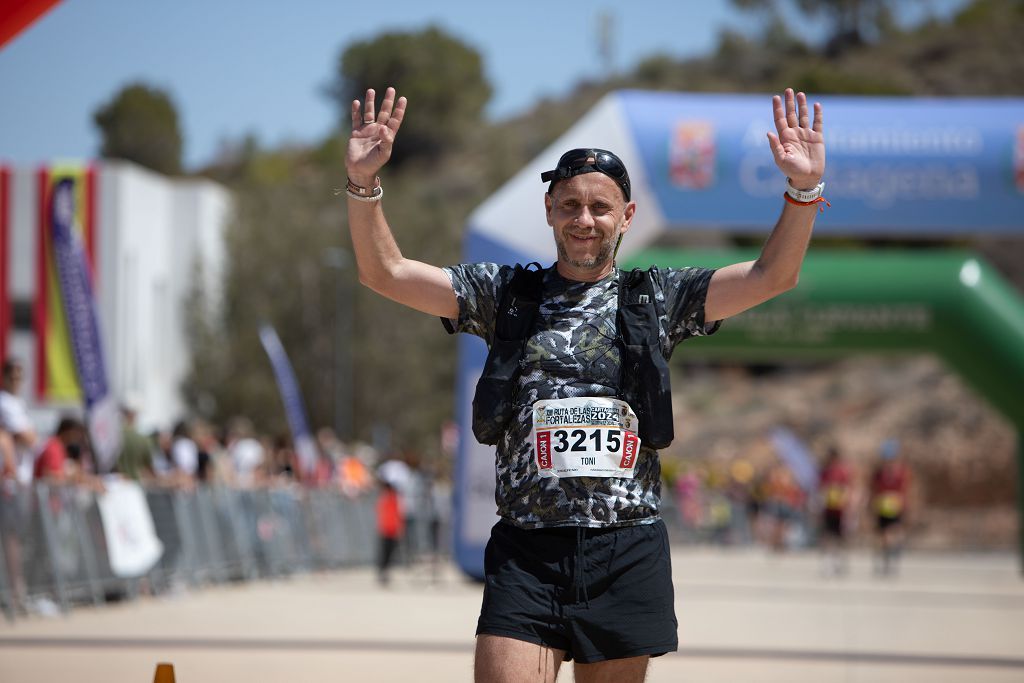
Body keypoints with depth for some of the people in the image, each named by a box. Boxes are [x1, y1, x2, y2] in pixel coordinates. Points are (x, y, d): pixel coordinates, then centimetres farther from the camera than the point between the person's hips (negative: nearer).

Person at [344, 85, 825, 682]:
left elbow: (772, 276, 1)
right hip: (525, 551, -1)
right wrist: (364, 184, -10)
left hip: (628, 551, 1)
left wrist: (805, 189, -14)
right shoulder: (505, 294, 10)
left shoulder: (655, 300, 9)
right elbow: (385, 272, 5)